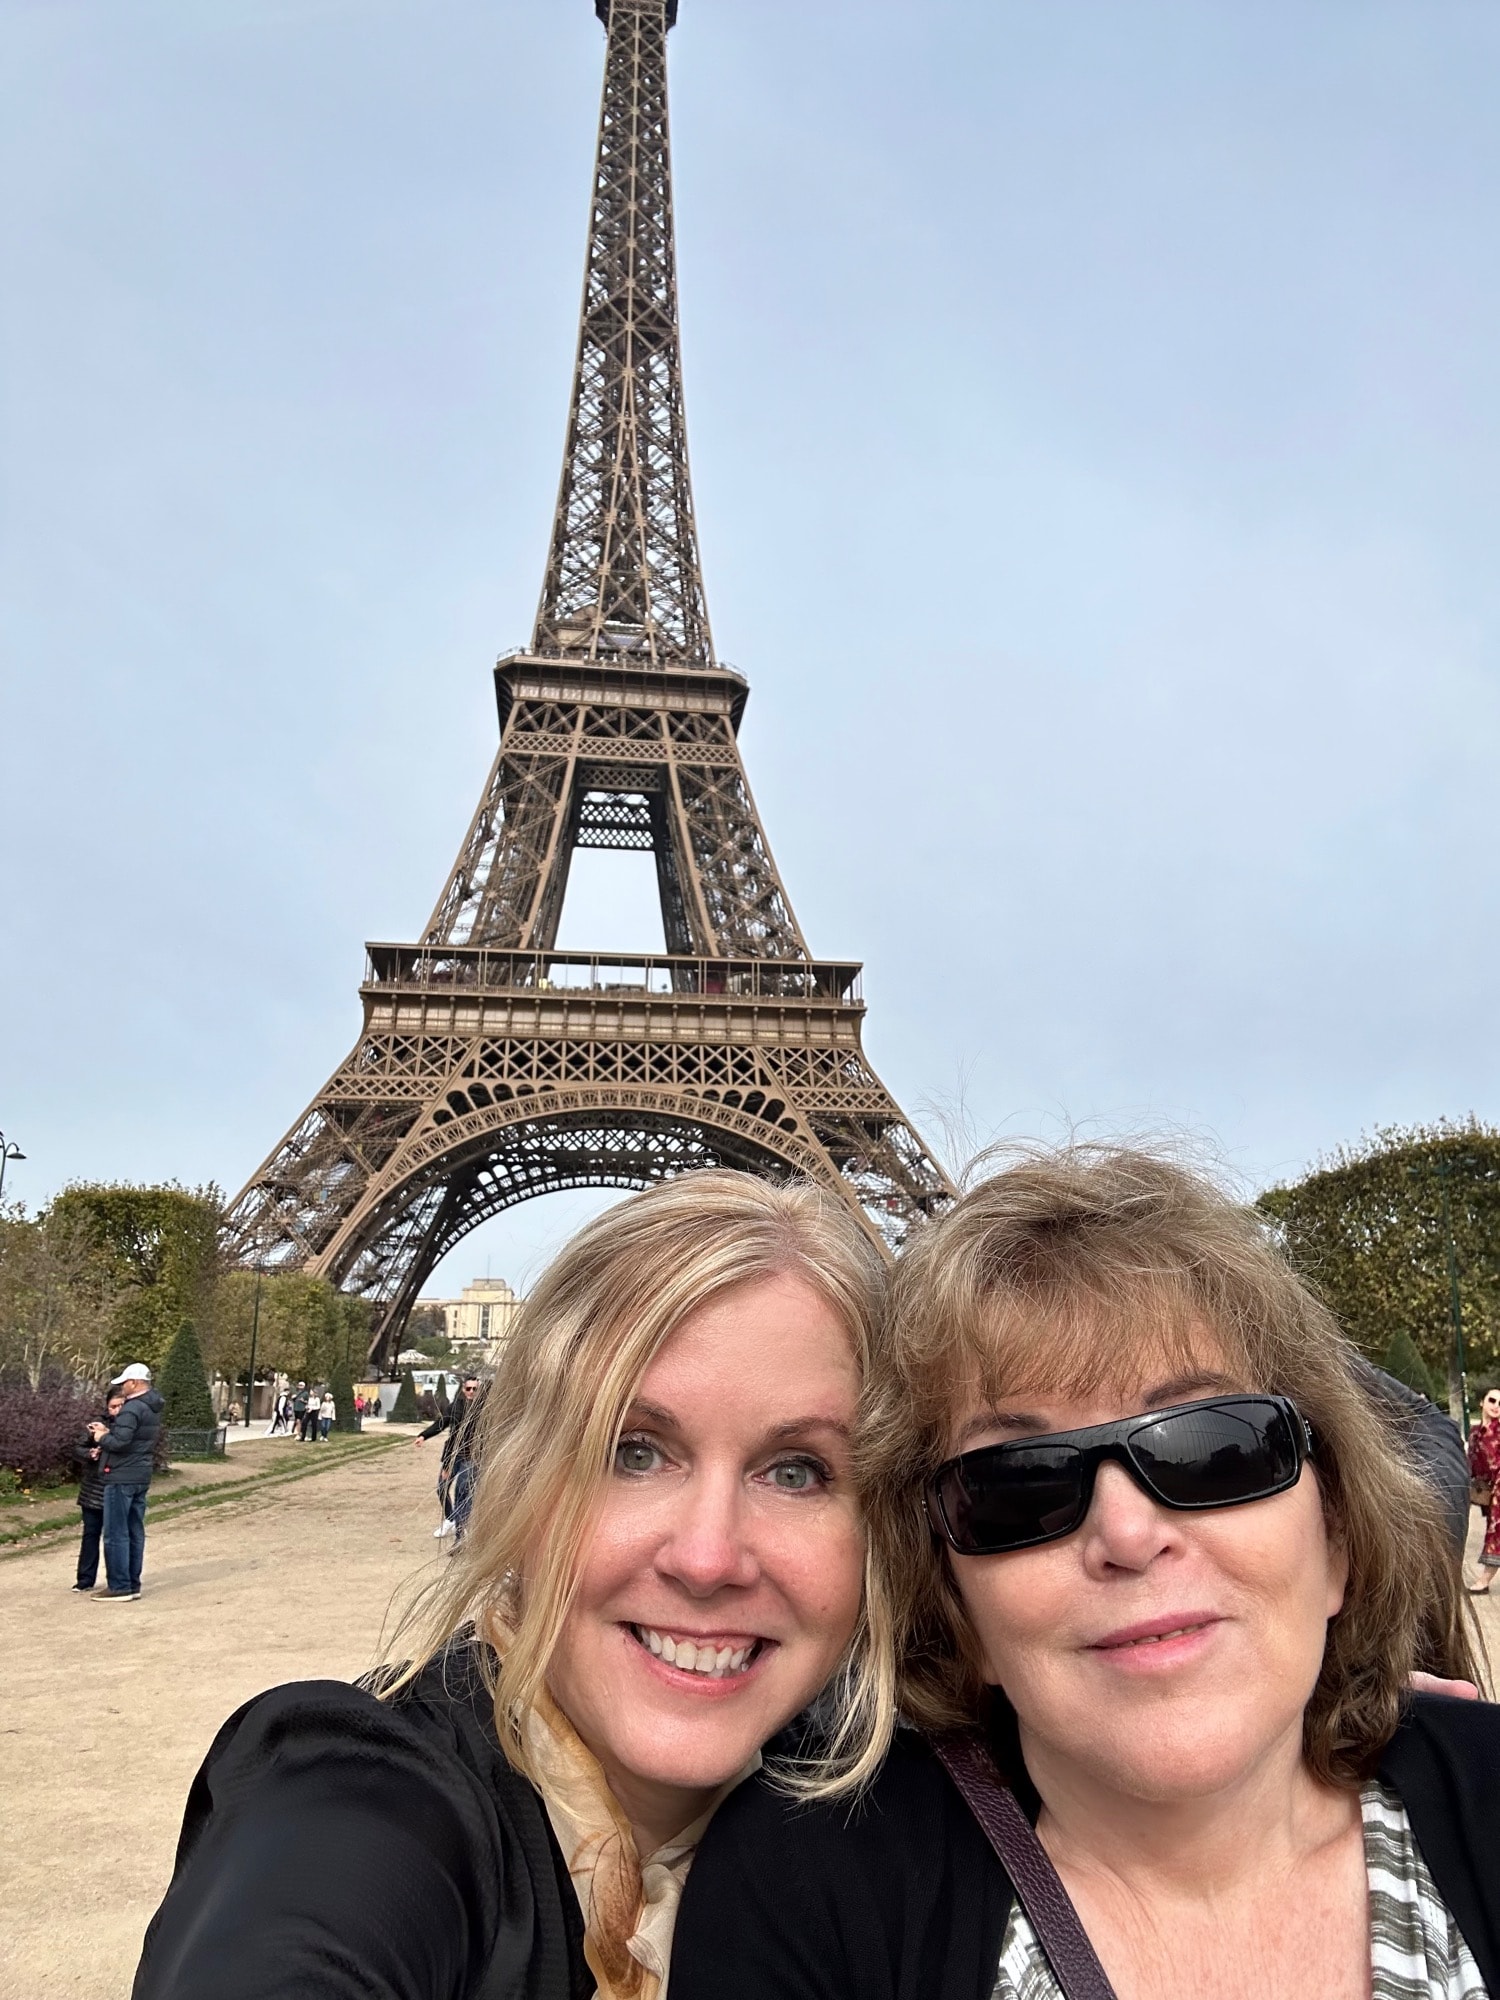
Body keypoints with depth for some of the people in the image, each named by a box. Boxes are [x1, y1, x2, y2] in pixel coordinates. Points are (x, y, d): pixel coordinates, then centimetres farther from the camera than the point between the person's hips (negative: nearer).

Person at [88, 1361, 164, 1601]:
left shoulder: (132, 1408, -18)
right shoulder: (153, 1407, 13)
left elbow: (120, 1442, -24)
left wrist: (101, 1438, -6)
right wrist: (108, 1430, 10)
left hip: (122, 1478, -10)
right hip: (142, 1476, 10)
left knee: (116, 1534, -2)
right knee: (135, 1532, 13)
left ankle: (119, 1587, 1)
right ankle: (133, 1584, 18)